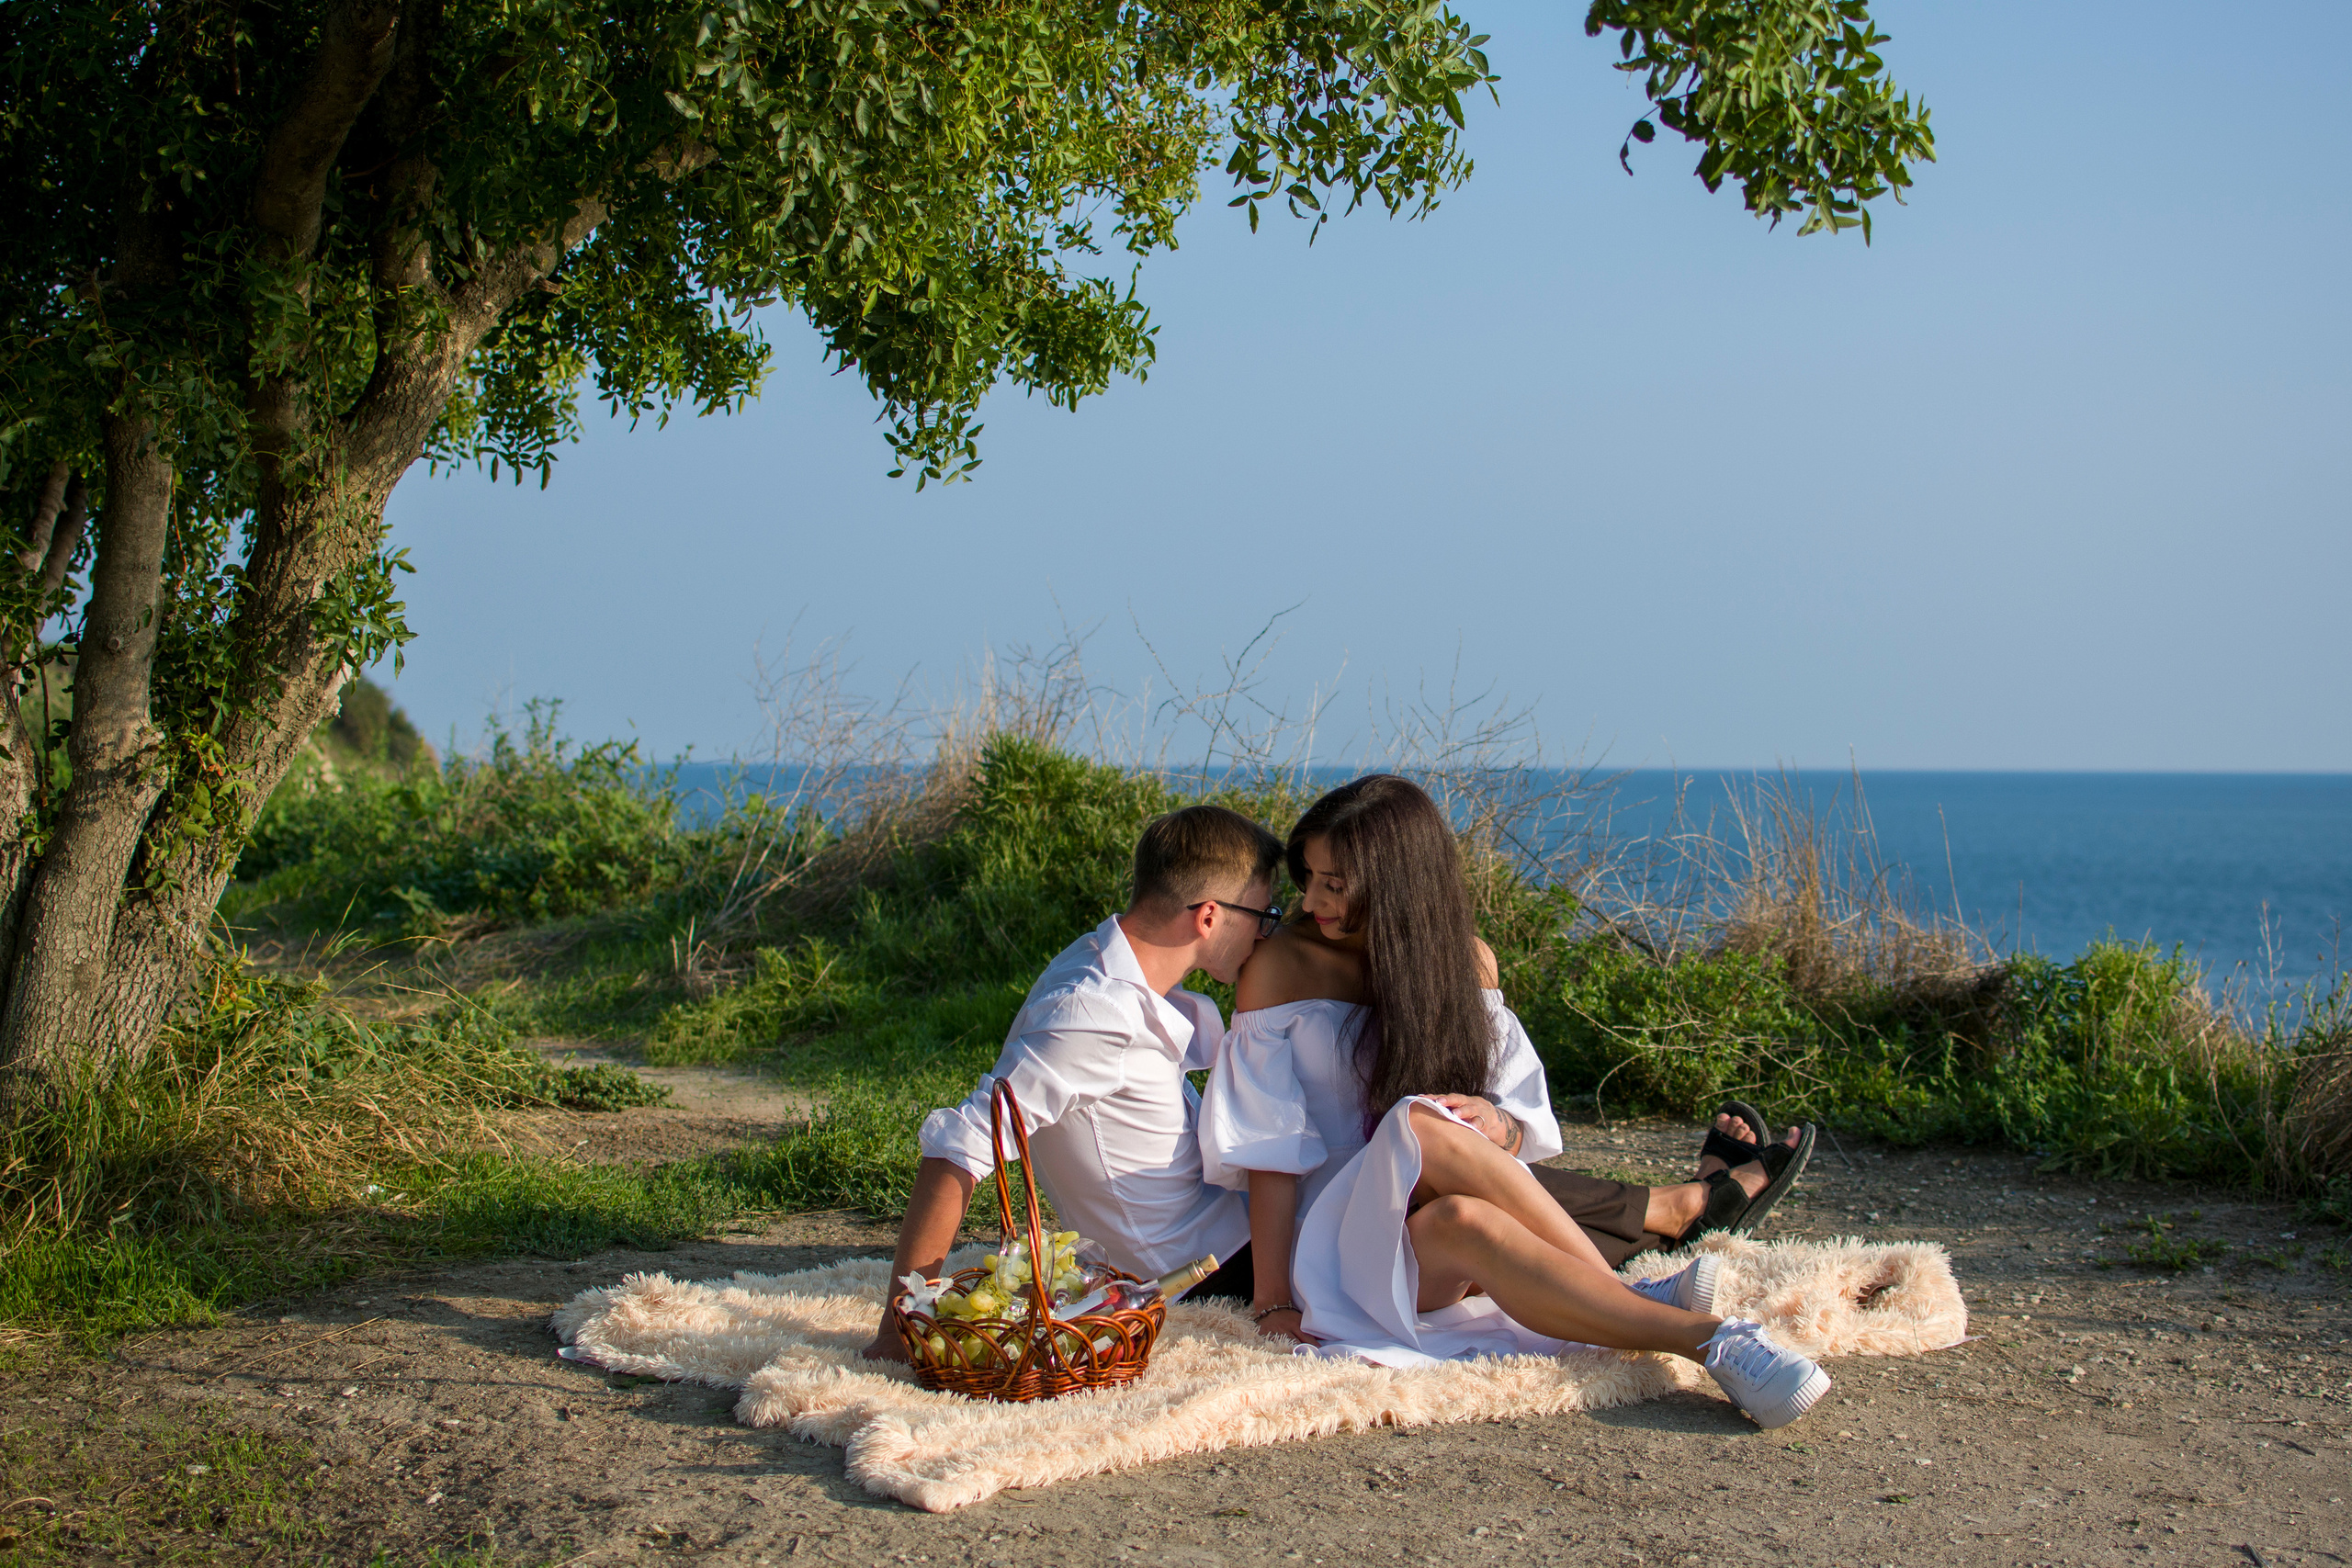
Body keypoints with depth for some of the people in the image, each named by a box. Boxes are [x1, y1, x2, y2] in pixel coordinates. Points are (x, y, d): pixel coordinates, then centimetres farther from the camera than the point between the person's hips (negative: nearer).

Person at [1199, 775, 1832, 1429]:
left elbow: (1525, 1119, 7)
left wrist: (1496, 1125, -18)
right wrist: (1273, 1302, -16)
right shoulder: (1280, 969, -3)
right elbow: (1269, 1149, -8)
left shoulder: (1464, 959, 8)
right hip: (1345, 1241, -2)